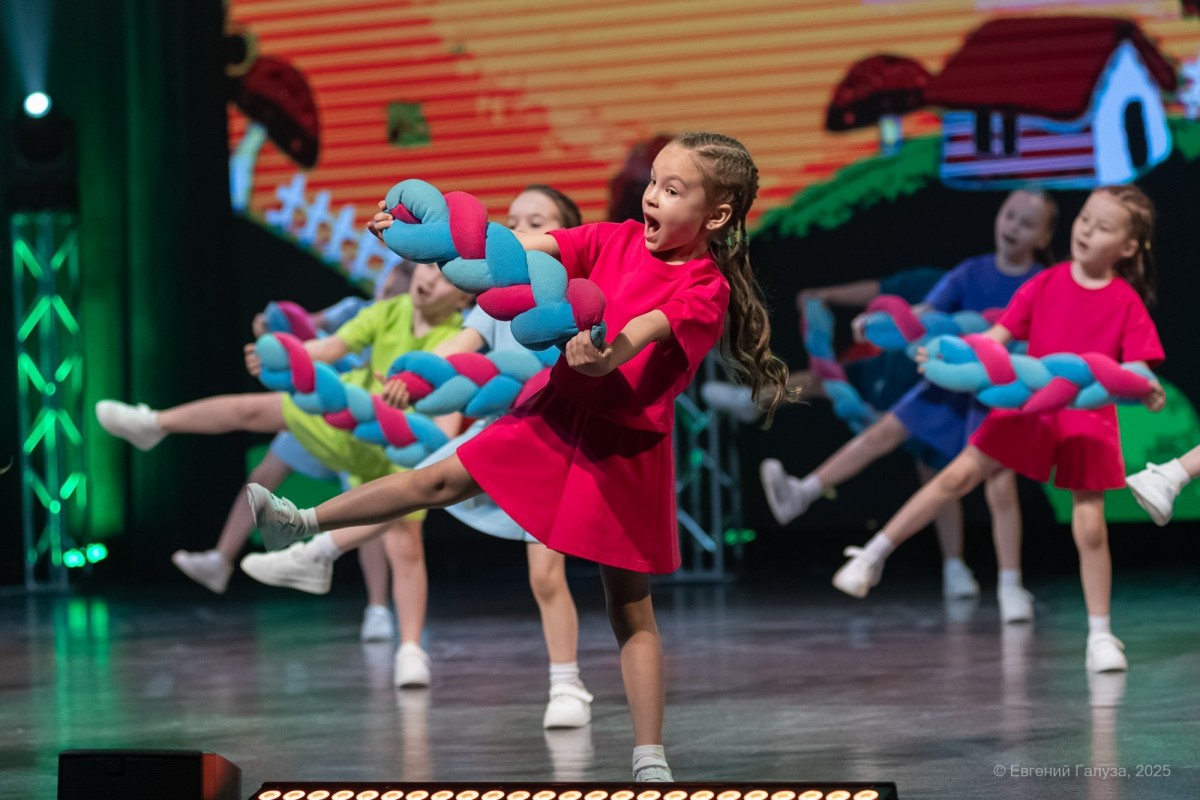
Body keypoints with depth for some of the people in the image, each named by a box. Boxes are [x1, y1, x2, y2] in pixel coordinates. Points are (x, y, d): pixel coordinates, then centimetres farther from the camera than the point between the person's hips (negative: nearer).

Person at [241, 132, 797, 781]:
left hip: (626, 449, -4)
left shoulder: (707, 290, -14)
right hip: (558, 415, 4)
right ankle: (302, 521, 22)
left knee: (631, 611, 0)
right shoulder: (617, 241, 0)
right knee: (441, 481, 8)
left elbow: (644, 332, -31)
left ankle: (650, 761, 4)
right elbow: (522, 245, -7)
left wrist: (604, 357, -52)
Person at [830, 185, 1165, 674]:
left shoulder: (1127, 303, -5)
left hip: (1088, 418, -2)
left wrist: (1147, 391, -32)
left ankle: (1100, 636, 10)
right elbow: (998, 336, -3)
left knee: (1089, 526, -3)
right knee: (958, 475, -2)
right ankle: (873, 556, 10)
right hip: (1029, 405, 2)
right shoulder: (1046, 285, 0)